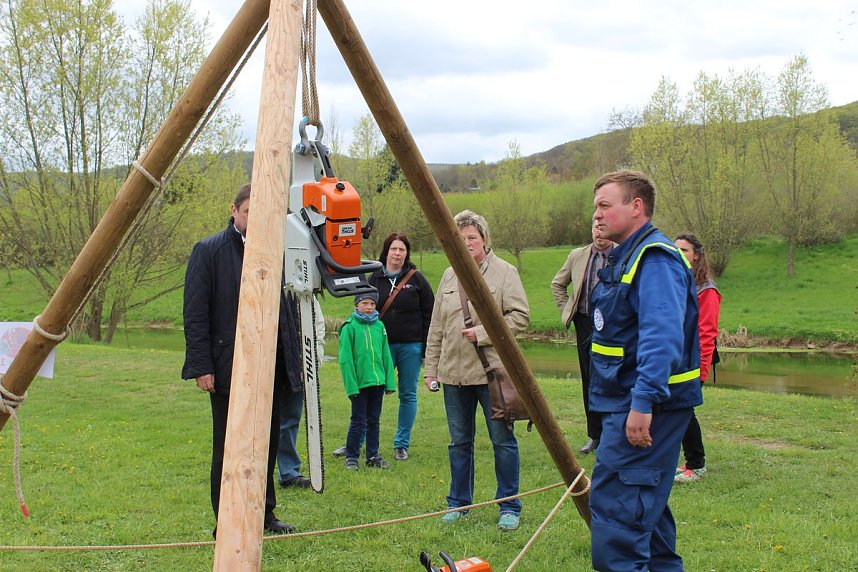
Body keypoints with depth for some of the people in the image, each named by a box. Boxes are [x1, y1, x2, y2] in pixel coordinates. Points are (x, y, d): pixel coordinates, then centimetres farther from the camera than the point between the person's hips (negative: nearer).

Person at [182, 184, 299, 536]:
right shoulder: (209, 251, -5)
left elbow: (288, 309, 17)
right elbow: (195, 315, -8)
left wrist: (291, 361, 11)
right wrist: (201, 367, -14)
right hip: (229, 371, -5)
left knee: (268, 443, 13)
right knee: (229, 449, 2)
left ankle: (264, 514, 26)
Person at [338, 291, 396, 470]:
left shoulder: (379, 326, 7)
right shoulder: (350, 327, -8)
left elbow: (386, 355, 10)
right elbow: (346, 359, -9)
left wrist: (390, 381, 6)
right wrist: (351, 385, -14)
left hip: (378, 381, 5)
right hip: (360, 382, -5)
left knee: (374, 421, 13)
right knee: (358, 421, 2)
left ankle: (373, 456, 24)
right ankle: (351, 457, 14)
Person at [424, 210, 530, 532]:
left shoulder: (504, 272, -3)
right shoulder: (449, 276, 13)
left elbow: (520, 317, -8)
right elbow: (436, 327, 16)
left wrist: (482, 333, -16)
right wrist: (431, 367, 12)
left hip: (493, 372, -5)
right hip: (454, 373, 5)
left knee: (502, 440, 0)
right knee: (459, 442, 12)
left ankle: (509, 506, 11)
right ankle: (458, 502, 24)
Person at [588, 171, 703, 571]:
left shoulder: (656, 259, -16)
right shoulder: (626, 257, 17)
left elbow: (662, 337, -27)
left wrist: (643, 401, -31)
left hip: (645, 406, -11)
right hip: (630, 402, 11)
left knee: (615, 505, -12)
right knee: (645, 504, 17)